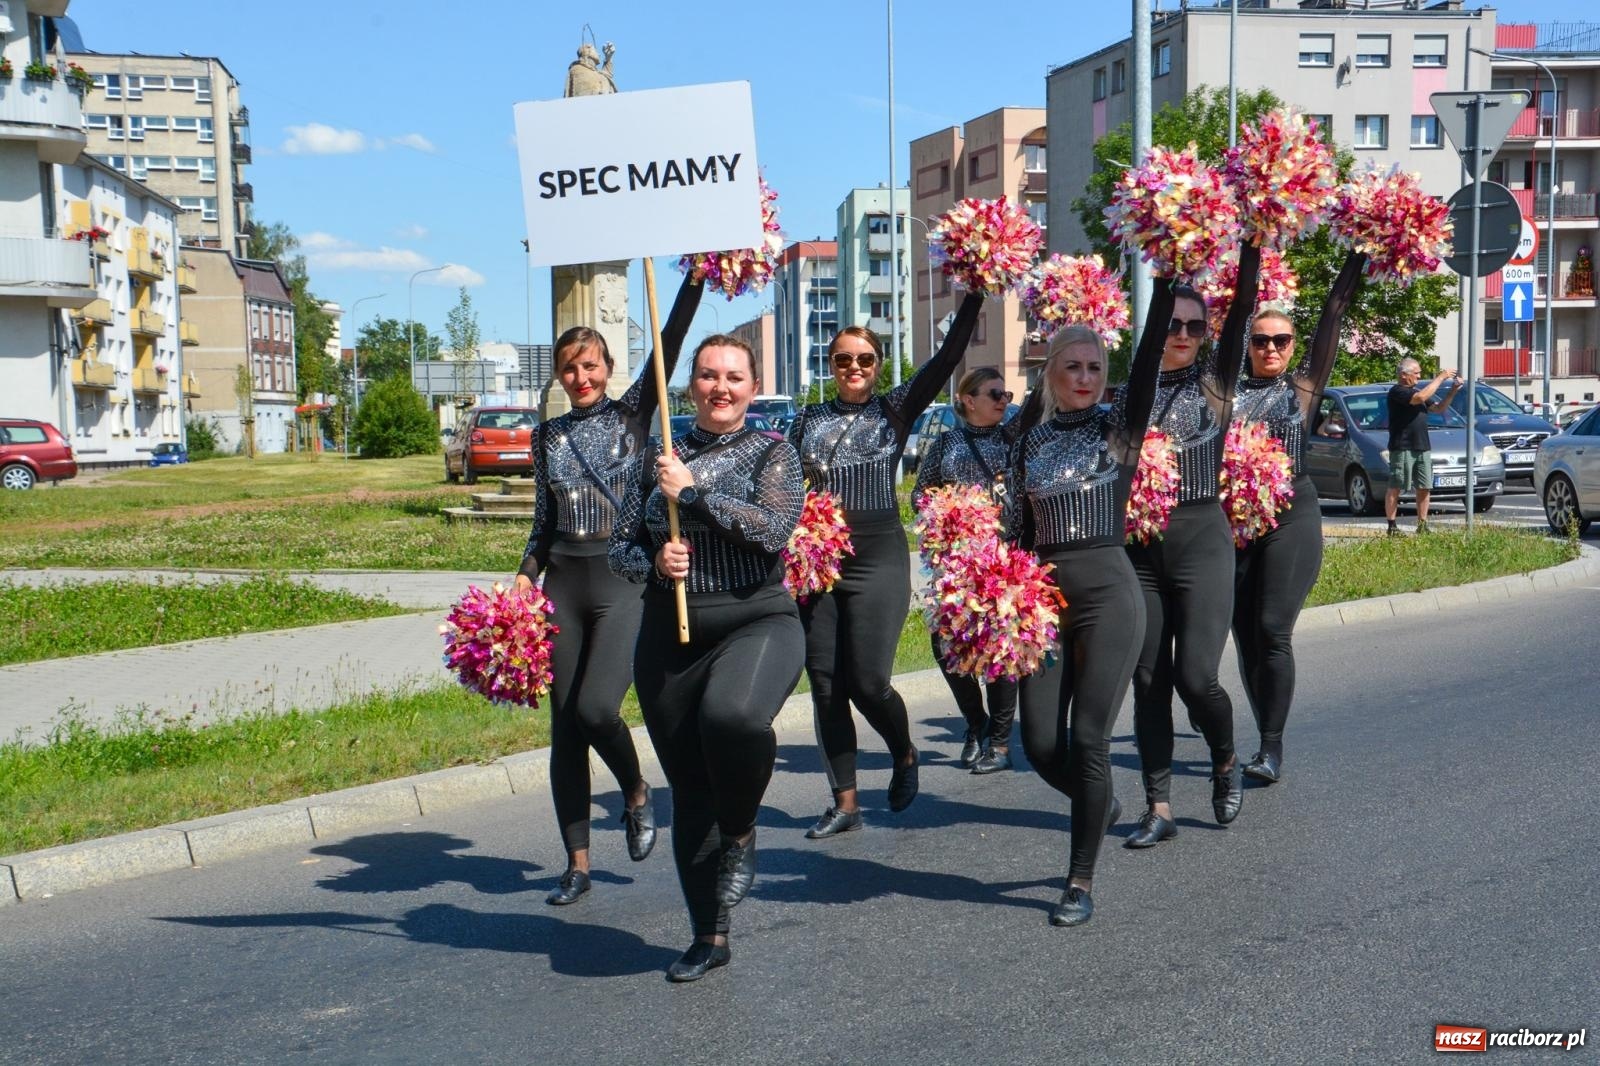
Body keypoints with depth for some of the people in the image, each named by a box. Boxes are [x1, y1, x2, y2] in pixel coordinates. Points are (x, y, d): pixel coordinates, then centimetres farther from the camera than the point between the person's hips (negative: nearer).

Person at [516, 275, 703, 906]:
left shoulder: (632, 414, 3)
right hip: (565, 583, 4)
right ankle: (577, 862, 13)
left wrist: (694, 280, -18)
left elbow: (668, 345, -9)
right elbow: (544, 521, 17)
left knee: (596, 707, -20)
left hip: (625, 580, -4)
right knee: (564, 724, 3)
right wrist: (524, 578, 4)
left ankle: (636, 794, 13)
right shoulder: (549, 437, 13)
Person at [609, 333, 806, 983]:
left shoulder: (771, 453, 2)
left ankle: (740, 834, -5)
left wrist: (692, 491, -11)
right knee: (688, 789, 7)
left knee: (732, 716, -36)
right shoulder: (663, 459, 11)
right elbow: (620, 547, 14)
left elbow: (773, 528, -15)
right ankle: (710, 936, 22)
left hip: (756, 621, -4)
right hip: (670, 635, 4)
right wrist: (653, 563, -8)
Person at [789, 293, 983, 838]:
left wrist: (973, 296, -11)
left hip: (877, 558, -3)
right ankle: (845, 802, 15)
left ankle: (904, 756, 25)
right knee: (825, 686, 3)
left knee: (868, 683, -8)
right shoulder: (809, 418, 12)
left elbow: (946, 358, -4)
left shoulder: (895, 408, 4)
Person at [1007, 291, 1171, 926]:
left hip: (1108, 593, -4)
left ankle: (1081, 884, 6)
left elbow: (1148, 362, -12)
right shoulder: (1030, 442, 12)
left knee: (1088, 739, -7)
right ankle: (1100, 805, 36)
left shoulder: (1118, 428, 2)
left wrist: (1164, 288, -20)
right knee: (1040, 744, 2)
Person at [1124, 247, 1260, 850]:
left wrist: (1251, 244, -12)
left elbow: (1242, 311, -4)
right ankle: (1158, 808, 13)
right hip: (1138, 545, 2)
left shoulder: (1214, 383, 4)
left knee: (1195, 677, -10)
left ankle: (1226, 763, 21)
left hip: (1201, 537, -2)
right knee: (1148, 681, 4)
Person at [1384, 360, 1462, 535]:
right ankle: (1392, 526, -2)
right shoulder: (1397, 392, -8)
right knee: (1395, 488, -4)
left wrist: (1453, 390, 8)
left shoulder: (1416, 390, 21)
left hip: (1423, 448, 8)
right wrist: (1440, 378, -15)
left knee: (1424, 488, 5)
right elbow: (1420, 398, -23)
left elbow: (1438, 408, 22)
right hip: (1402, 448, -8)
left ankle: (1422, 525, 11)